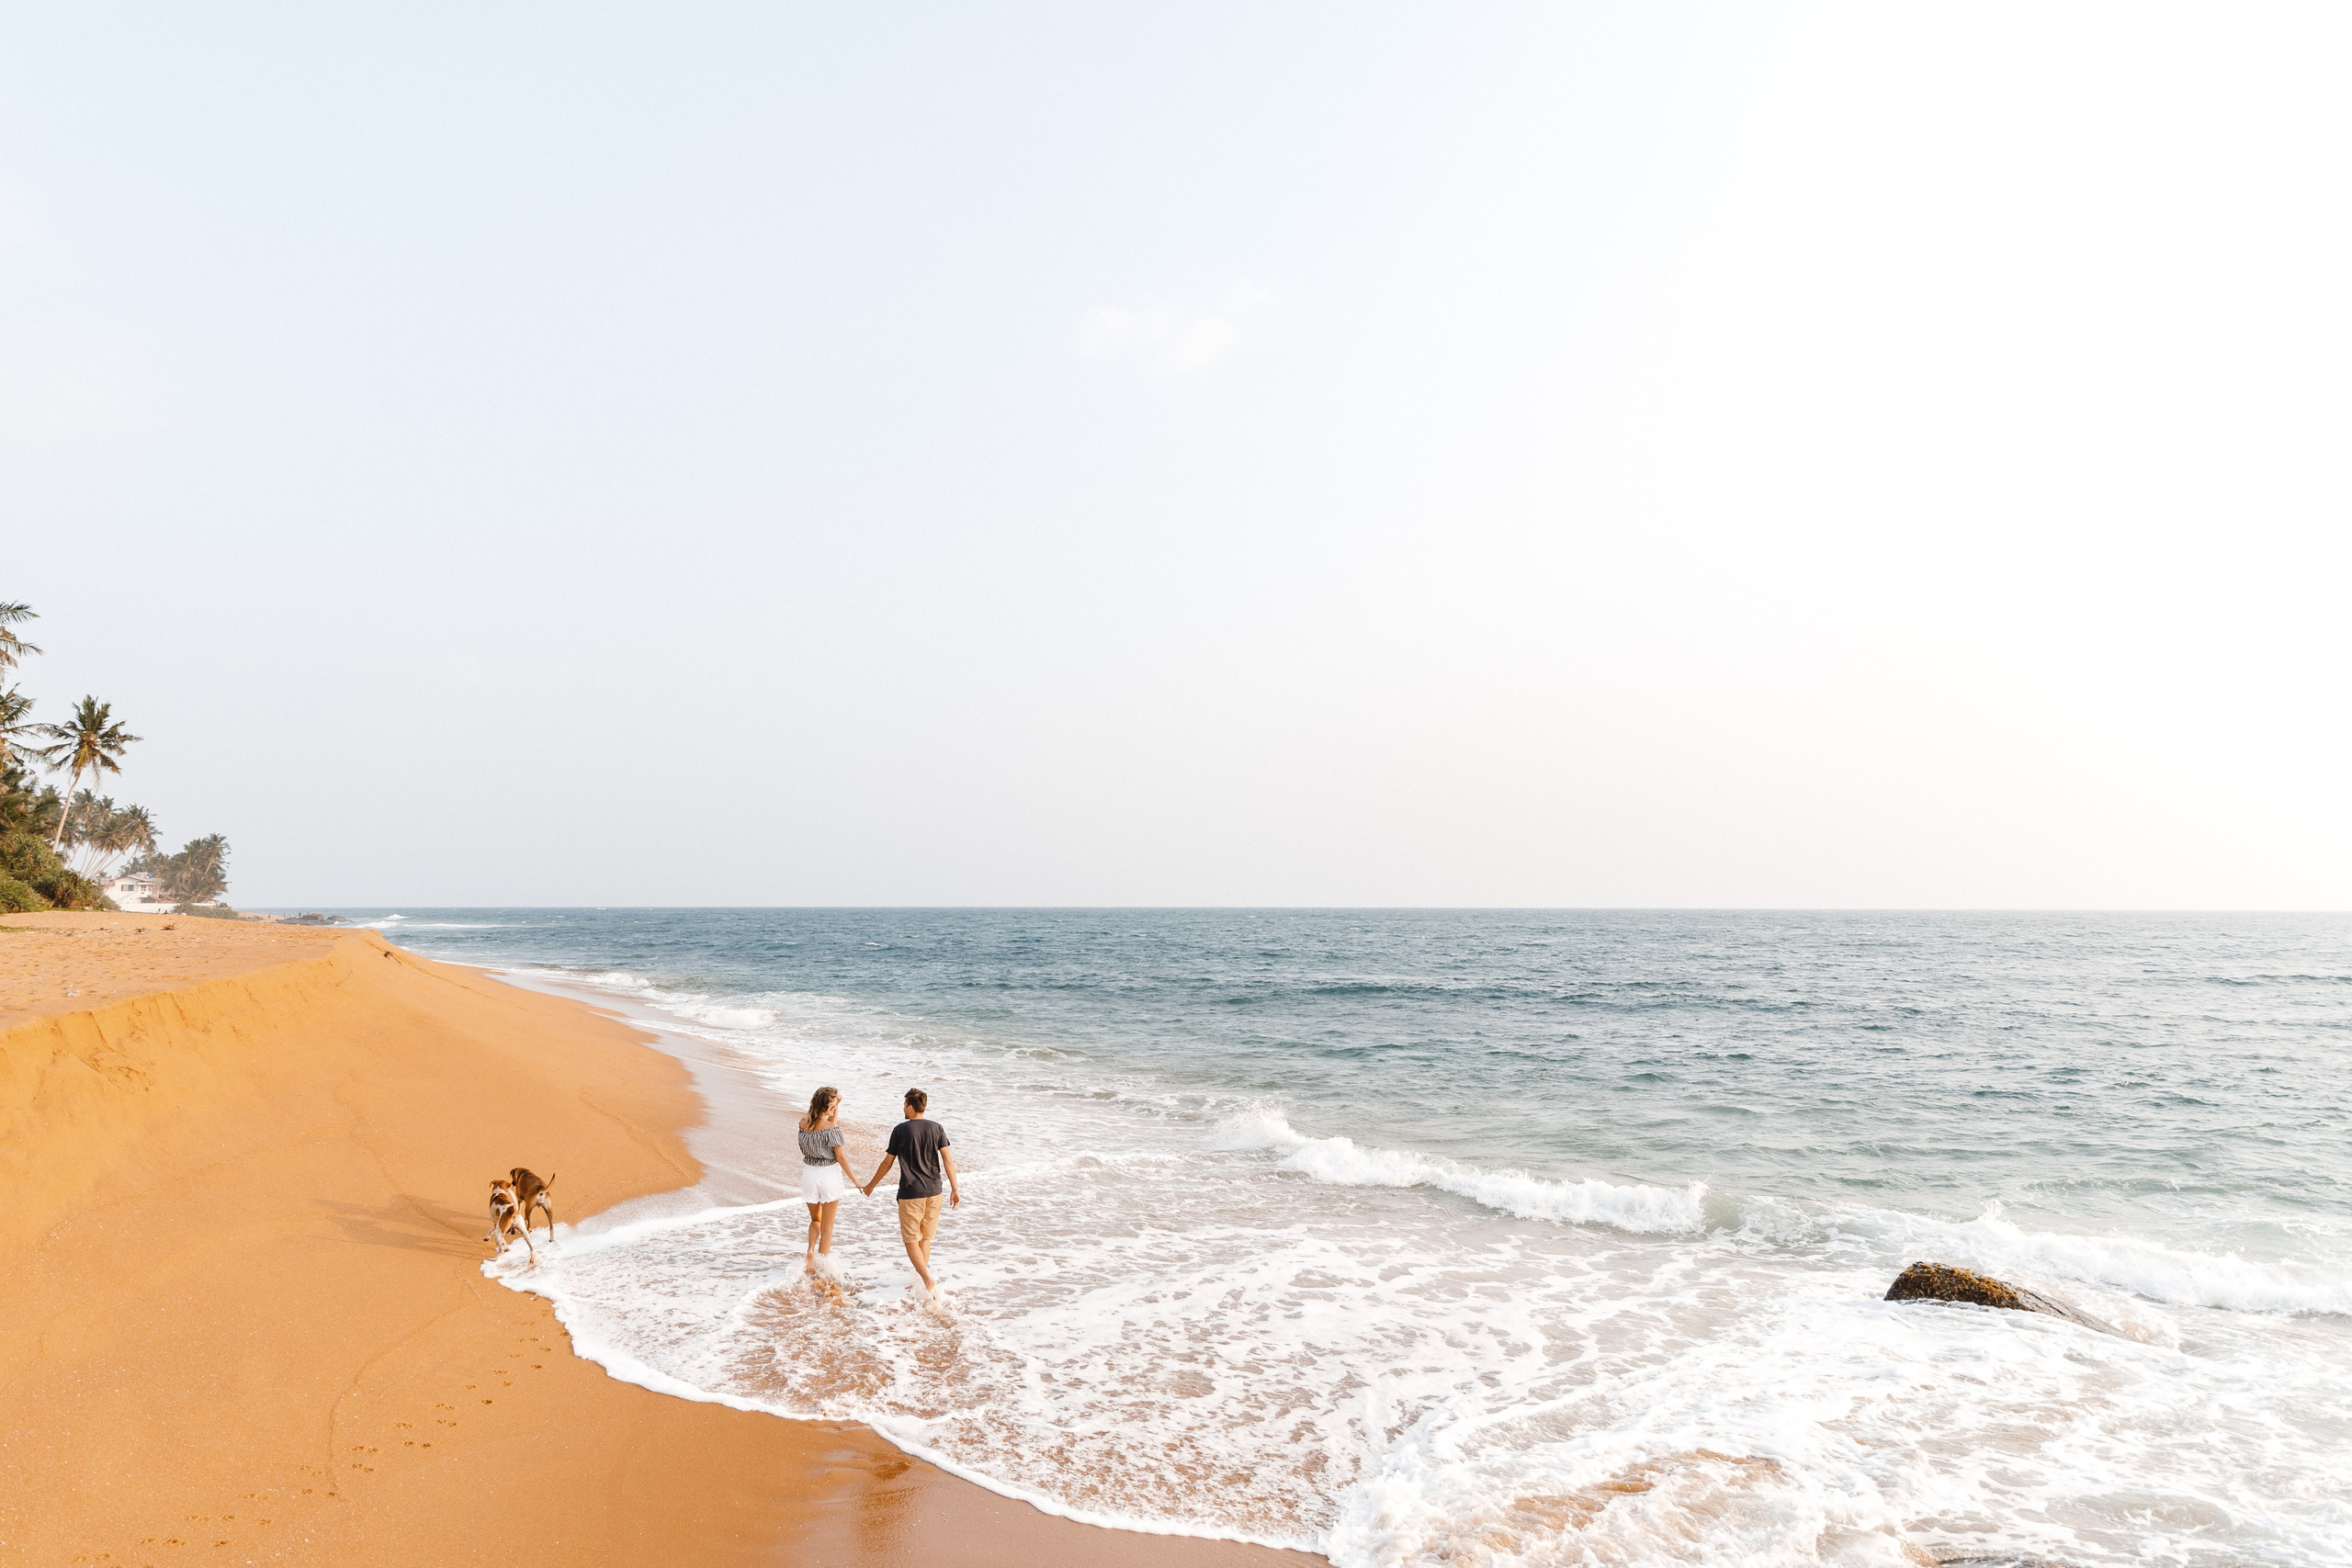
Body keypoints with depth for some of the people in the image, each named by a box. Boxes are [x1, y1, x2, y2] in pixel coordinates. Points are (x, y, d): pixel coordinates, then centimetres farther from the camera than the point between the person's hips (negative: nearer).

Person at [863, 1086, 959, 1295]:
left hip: (910, 1193, -4)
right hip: (933, 1192, 4)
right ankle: (921, 1279, 22)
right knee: (925, 1239, 18)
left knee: (911, 1241, 2)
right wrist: (955, 1189, -1)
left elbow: (887, 1162, 2)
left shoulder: (900, 1130, -5)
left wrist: (871, 1185, 16)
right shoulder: (936, 1128, 2)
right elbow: (948, 1159, -4)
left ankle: (928, 1280, -15)